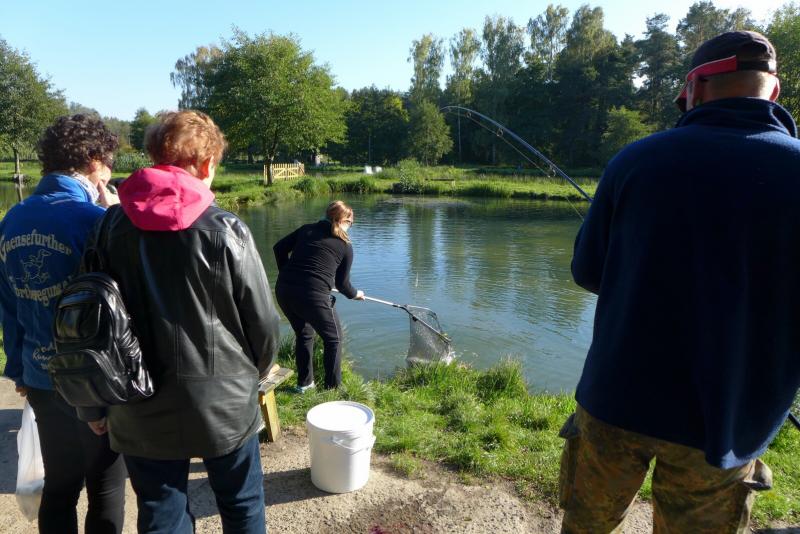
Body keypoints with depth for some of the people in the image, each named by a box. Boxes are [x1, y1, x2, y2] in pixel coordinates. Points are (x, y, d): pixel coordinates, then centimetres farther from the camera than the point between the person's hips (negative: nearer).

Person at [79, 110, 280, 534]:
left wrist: (94, 405, 13)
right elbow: (262, 321, -8)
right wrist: (254, 372, 13)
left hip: (140, 407, 3)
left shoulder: (111, 226, -4)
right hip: (224, 401, -2)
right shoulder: (225, 230, -13)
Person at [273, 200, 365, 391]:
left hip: (283, 289, 5)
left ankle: (304, 383, 37)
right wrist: (355, 294, 32)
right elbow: (341, 283, 13)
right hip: (313, 295, -5)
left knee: (304, 334, 28)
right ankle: (332, 387, 26)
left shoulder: (306, 229, 16)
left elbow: (279, 248, 10)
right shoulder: (345, 246, 7)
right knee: (333, 339, 18)